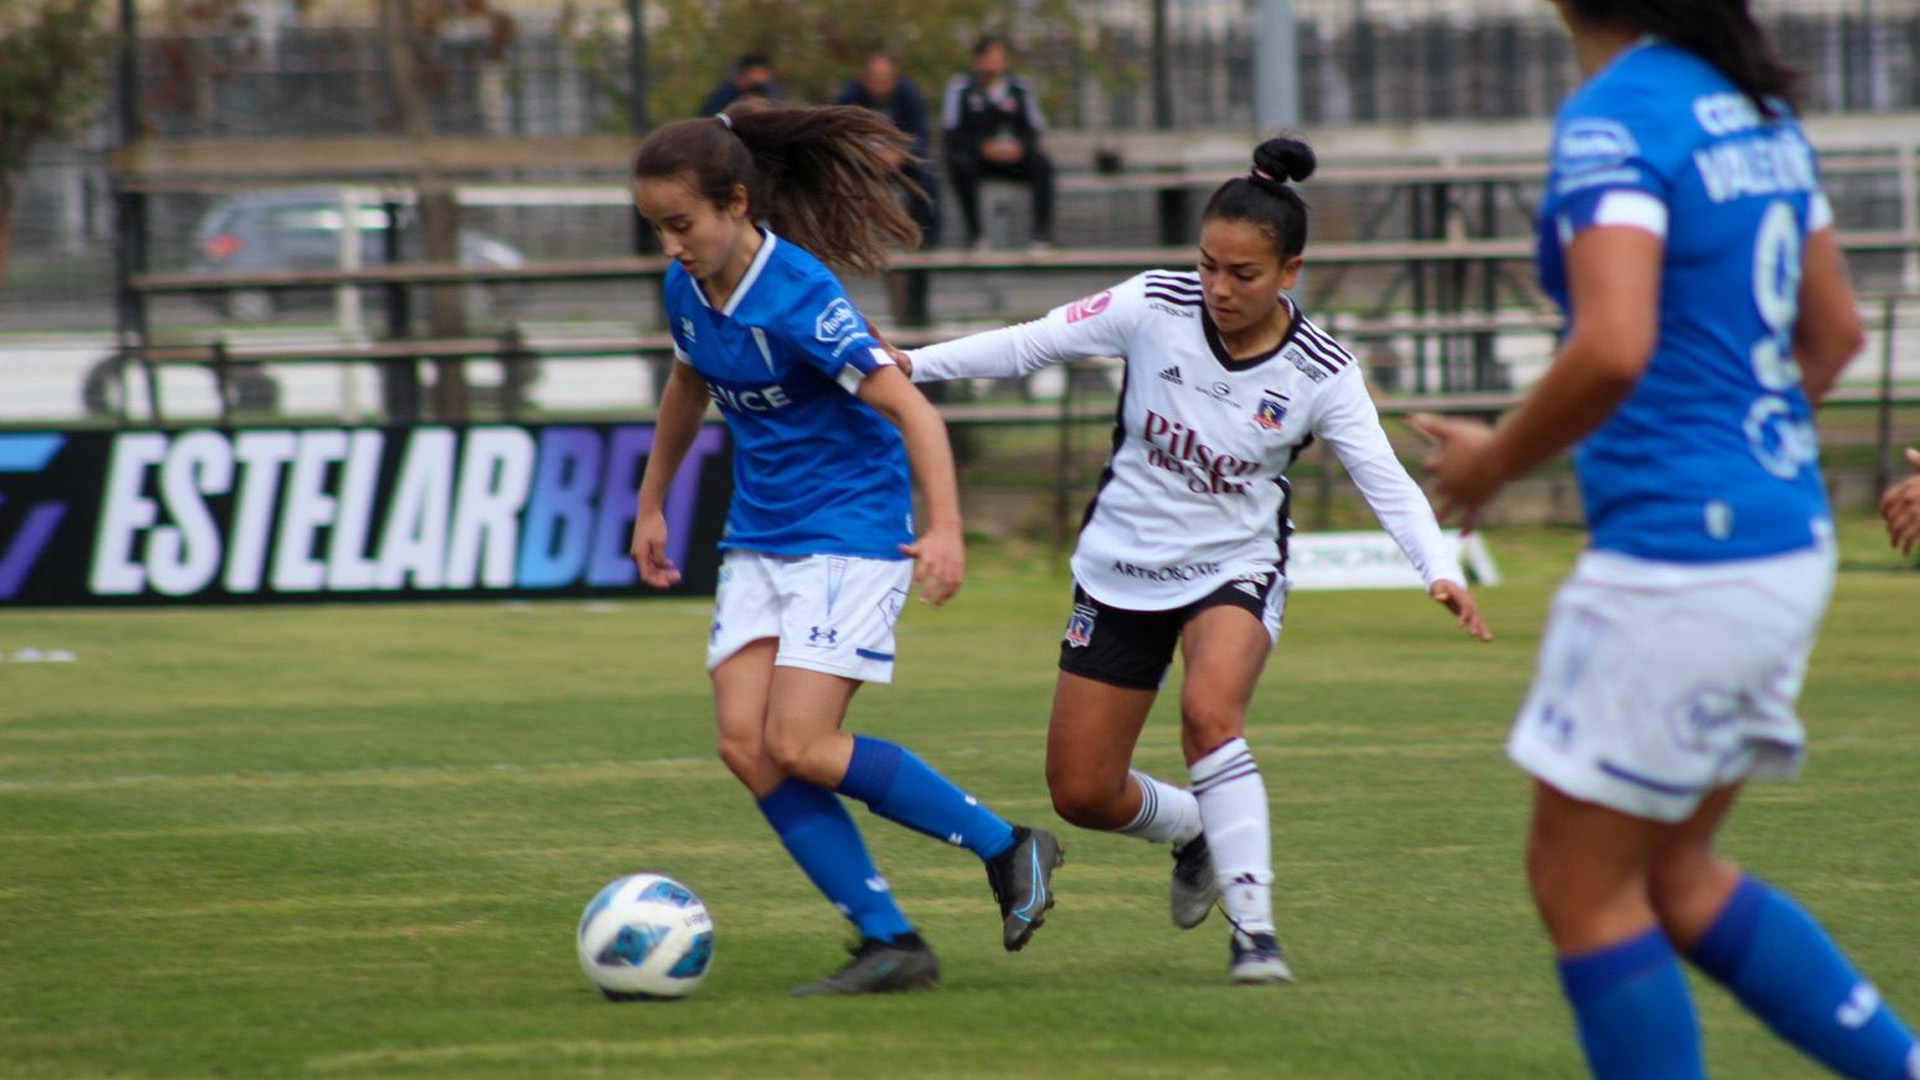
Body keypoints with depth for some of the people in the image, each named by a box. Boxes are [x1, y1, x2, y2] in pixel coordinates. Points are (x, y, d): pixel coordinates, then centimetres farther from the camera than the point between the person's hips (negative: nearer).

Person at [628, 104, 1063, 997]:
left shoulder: (798, 296, -21)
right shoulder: (688, 288, 2)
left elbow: (909, 407, -25)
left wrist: (946, 529, -37)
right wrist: (651, 506, 29)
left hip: (851, 531, -8)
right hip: (758, 540, 8)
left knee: (798, 745, -16)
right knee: (744, 744, -7)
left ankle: (1007, 850, 1)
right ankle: (890, 943, -2)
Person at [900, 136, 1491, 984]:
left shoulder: (1321, 374, -15)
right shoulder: (1155, 308, -14)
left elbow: (1386, 482, -18)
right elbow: (1031, 344, -6)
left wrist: (1440, 570, -34)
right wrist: (906, 365, -13)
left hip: (1235, 569, -3)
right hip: (1120, 568, 3)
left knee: (1209, 711, -34)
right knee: (1081, 796, 4)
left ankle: (1253, 926, -27)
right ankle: (1198, 833, 37)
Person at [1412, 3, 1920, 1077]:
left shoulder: (1614, 119, -15)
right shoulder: (1759, 109, 11)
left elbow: (1614, 349, -26)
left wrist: (1496, 461, -11)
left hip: (1676, 555, -9)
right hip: (1790, 542, 9)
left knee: (1583, 882, 3)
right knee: (1674, 875, 19)